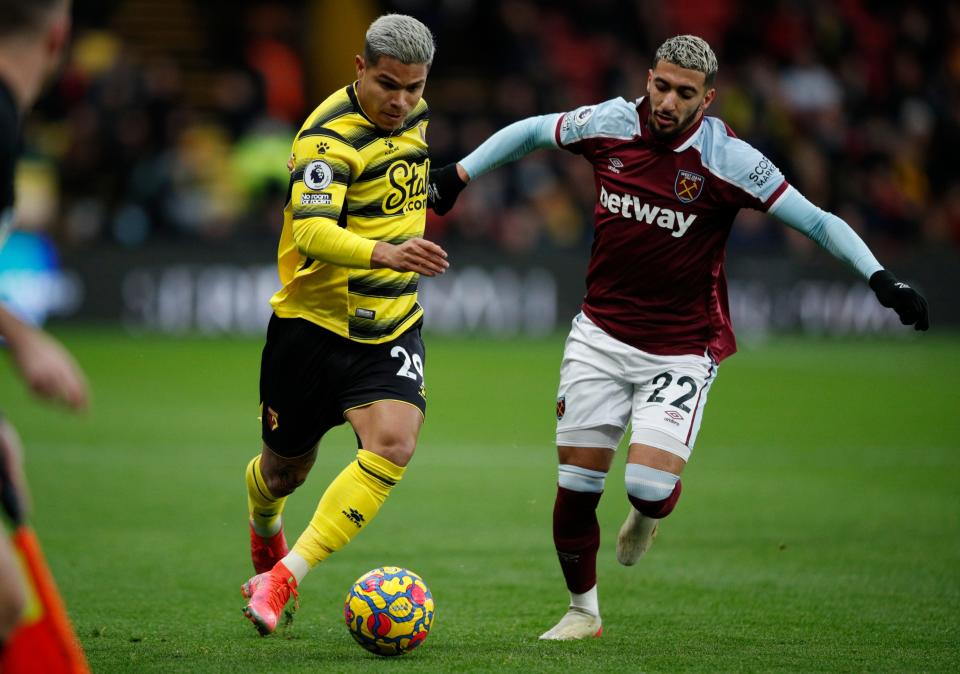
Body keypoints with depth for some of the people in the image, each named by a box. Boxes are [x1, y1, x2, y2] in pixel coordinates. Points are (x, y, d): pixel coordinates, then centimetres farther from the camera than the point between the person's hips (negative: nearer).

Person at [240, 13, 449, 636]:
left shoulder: (415, 115, 2)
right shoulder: (331, 136, -21)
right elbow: (310, 231, -37)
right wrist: (384, 252, -52)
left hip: (391, 327, 4)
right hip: (312, 321, -4)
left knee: (393, 445, -22)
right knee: (286, 469, 13)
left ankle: (284, 577, -19)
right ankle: (265, 531, 52)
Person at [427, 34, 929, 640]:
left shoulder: (728, 158, -15)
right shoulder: (609, 123, -6)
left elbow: (817, 221, -14)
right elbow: (530, 131, 13)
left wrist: (881, 279, -25)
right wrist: (457, 176, 15)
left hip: (681, 350, -3)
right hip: (601, 334, 3)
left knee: (650, 486, -17)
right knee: (577, 485, 1)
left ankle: (647, 515, 22)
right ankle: (583, 611, 24)